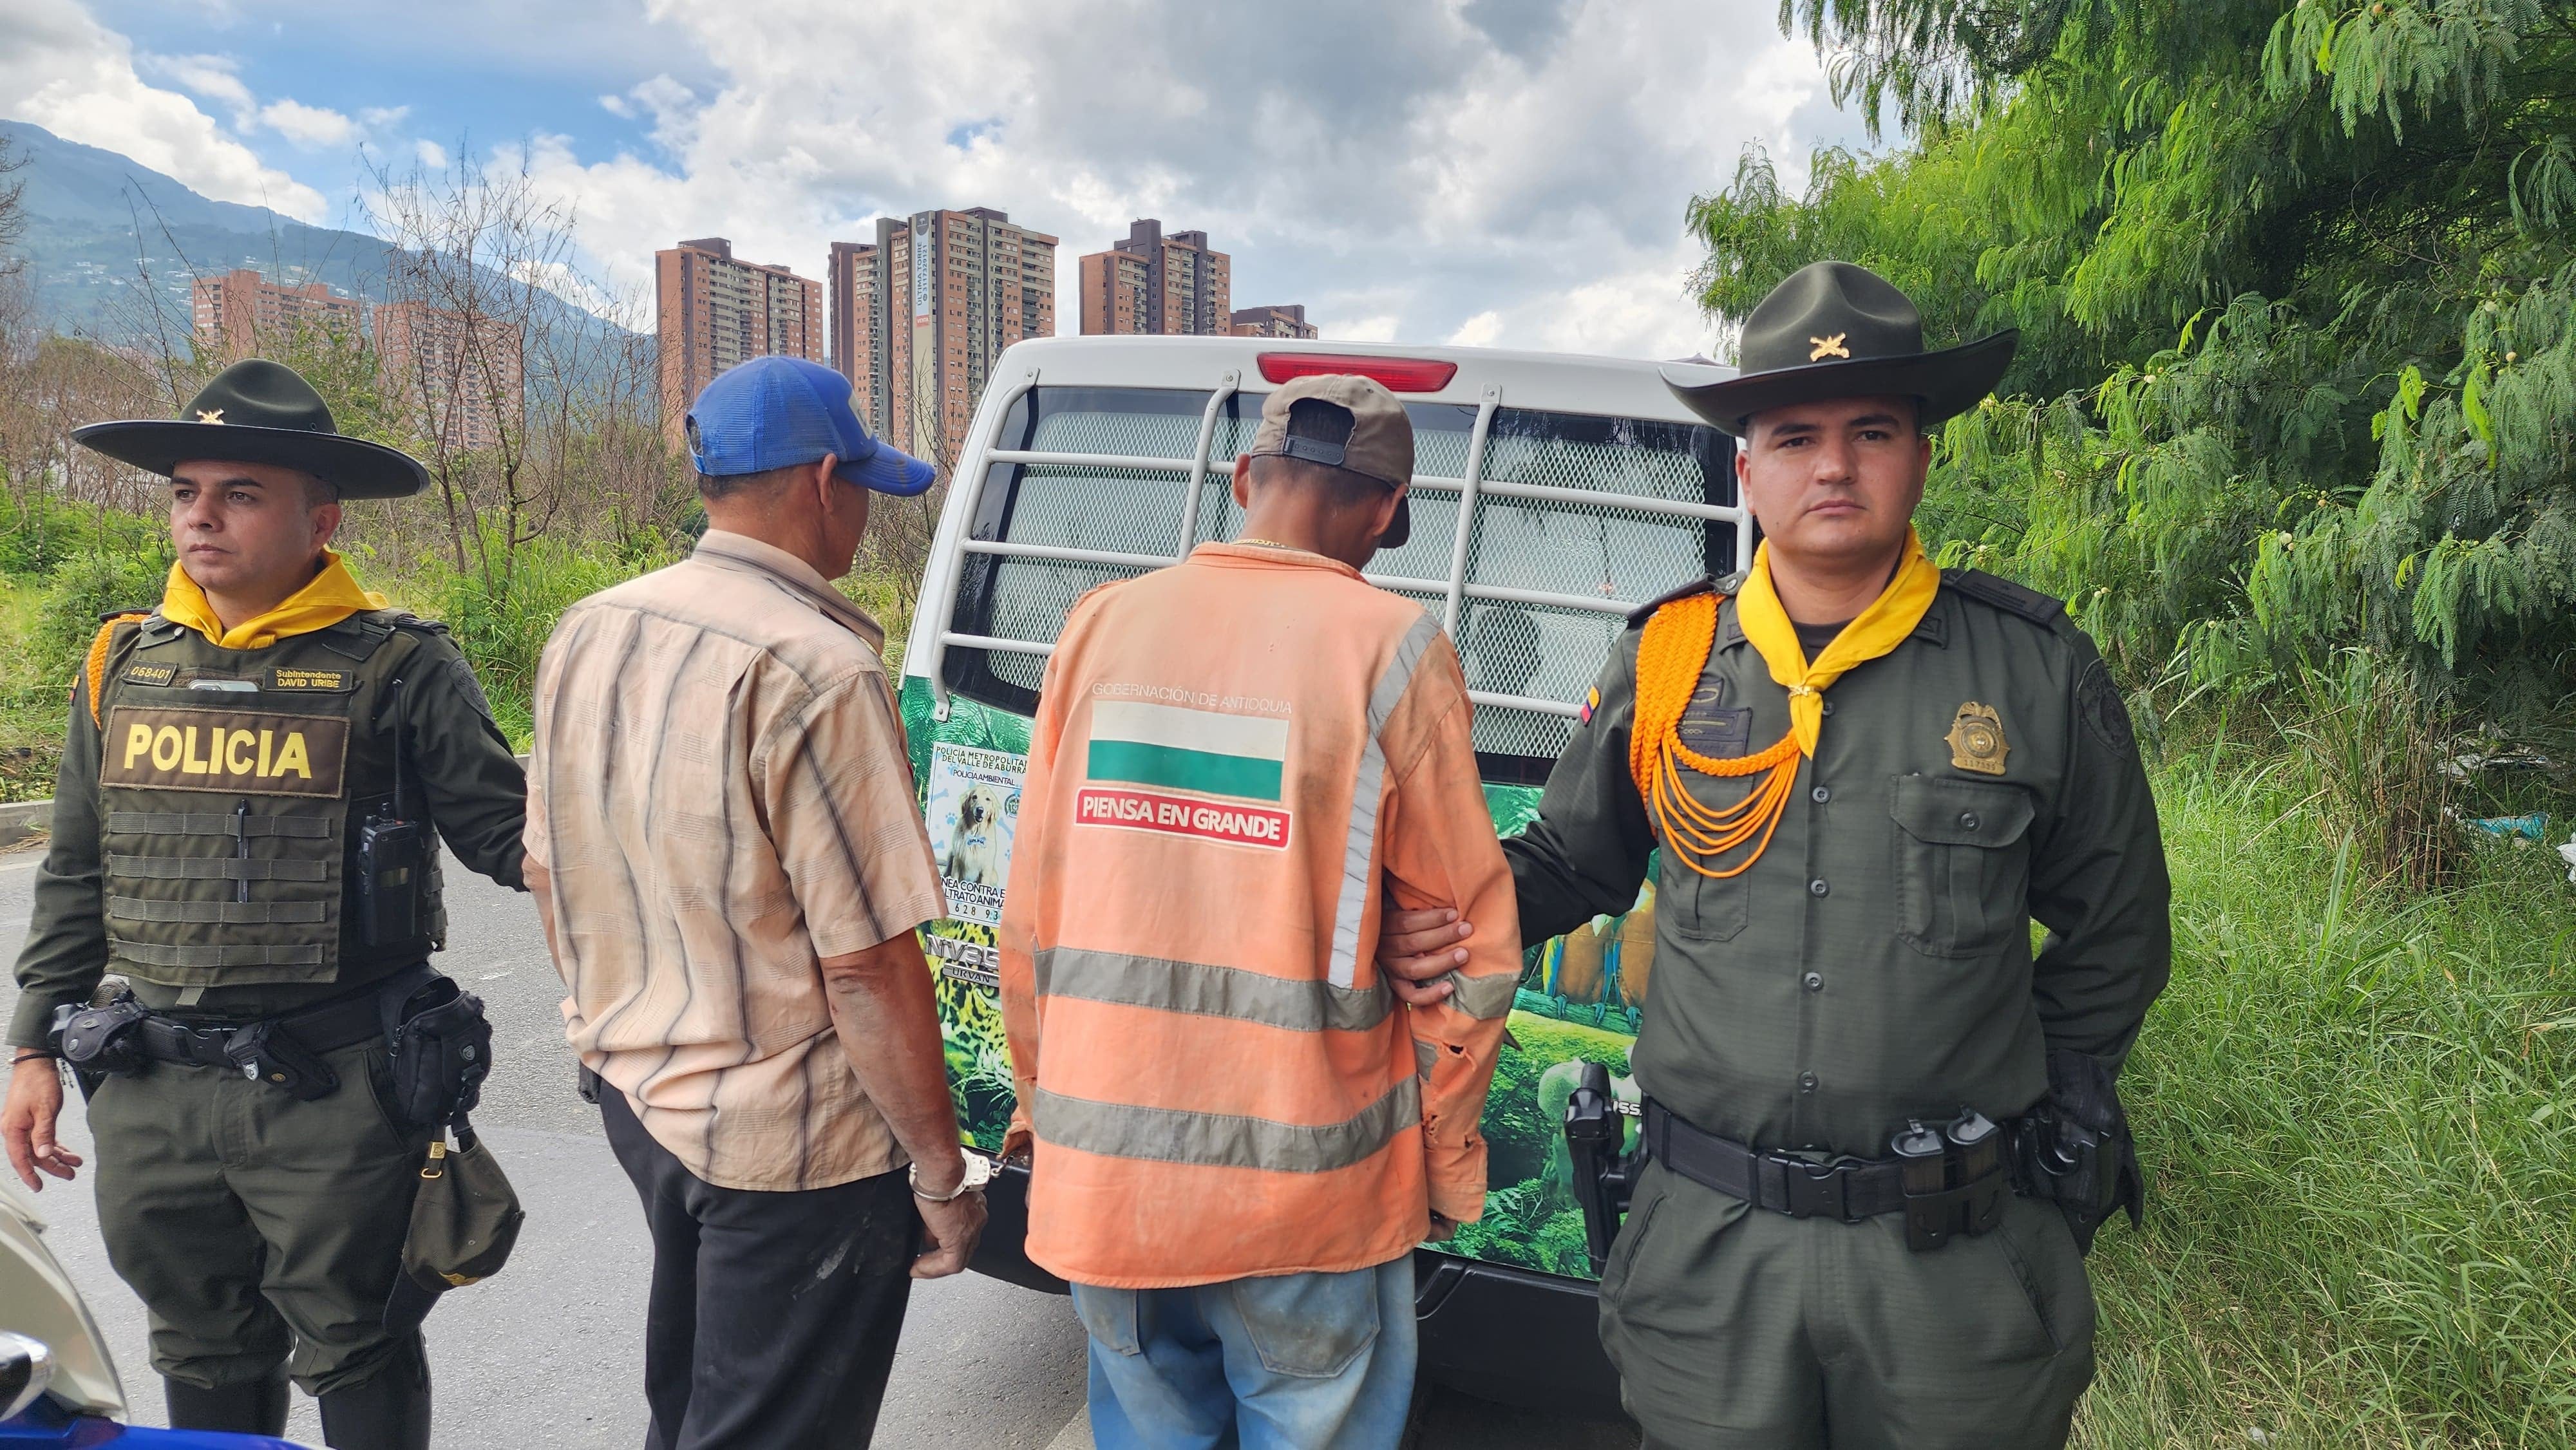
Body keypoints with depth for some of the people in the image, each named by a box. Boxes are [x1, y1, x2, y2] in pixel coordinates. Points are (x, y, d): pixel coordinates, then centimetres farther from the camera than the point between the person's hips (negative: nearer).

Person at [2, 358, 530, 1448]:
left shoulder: (396, 667, -9)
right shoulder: (123, 666, 7)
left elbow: (507, 836, -10)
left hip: (336, 1089, -5)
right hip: (151, 1091, 5)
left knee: (353, 1352, 11)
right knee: (204, 1353, 23)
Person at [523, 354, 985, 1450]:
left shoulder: (588, 634, 2)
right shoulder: (814, 670, -24)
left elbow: (544, 870, 12)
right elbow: (866, 964, -24)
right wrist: (942, 1175, -13)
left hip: (633, 1094, 8)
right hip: (790, 1148, -8)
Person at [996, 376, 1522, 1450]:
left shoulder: (1103, 623, 1)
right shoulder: (1390, 647, -10)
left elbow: (1031, 913, 6)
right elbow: (1470, 944, -7)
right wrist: (1448, 1162, 6)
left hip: (1105, 1165, 4)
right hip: (1302, 1183, -3)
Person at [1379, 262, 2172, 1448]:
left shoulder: (2033, 667, -2)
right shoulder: (1663, 661, 0)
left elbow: (2114, 934, 9)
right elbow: (1565, 864, 12)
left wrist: (2032, 1110, 5)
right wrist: (1444, 922, -6)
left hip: (1956, 1262, 0)